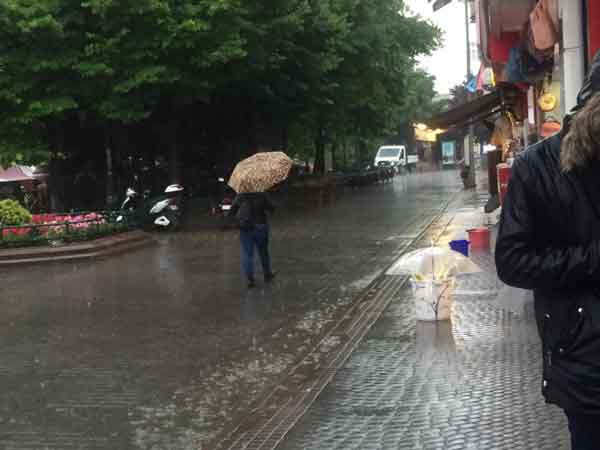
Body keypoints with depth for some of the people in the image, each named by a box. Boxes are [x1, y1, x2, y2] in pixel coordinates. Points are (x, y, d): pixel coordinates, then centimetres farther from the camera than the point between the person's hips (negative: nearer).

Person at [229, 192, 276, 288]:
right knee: (263, 252, 17)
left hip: (245, 229, 0)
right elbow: (272, 209, -9)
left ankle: (250, 279, 0)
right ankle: (267, 275, 31)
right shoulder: (262, 195, -11)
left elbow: (232, 212, 1)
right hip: (261, 227, 0)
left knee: (248, 255, 5)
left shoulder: (239, 196, -5)